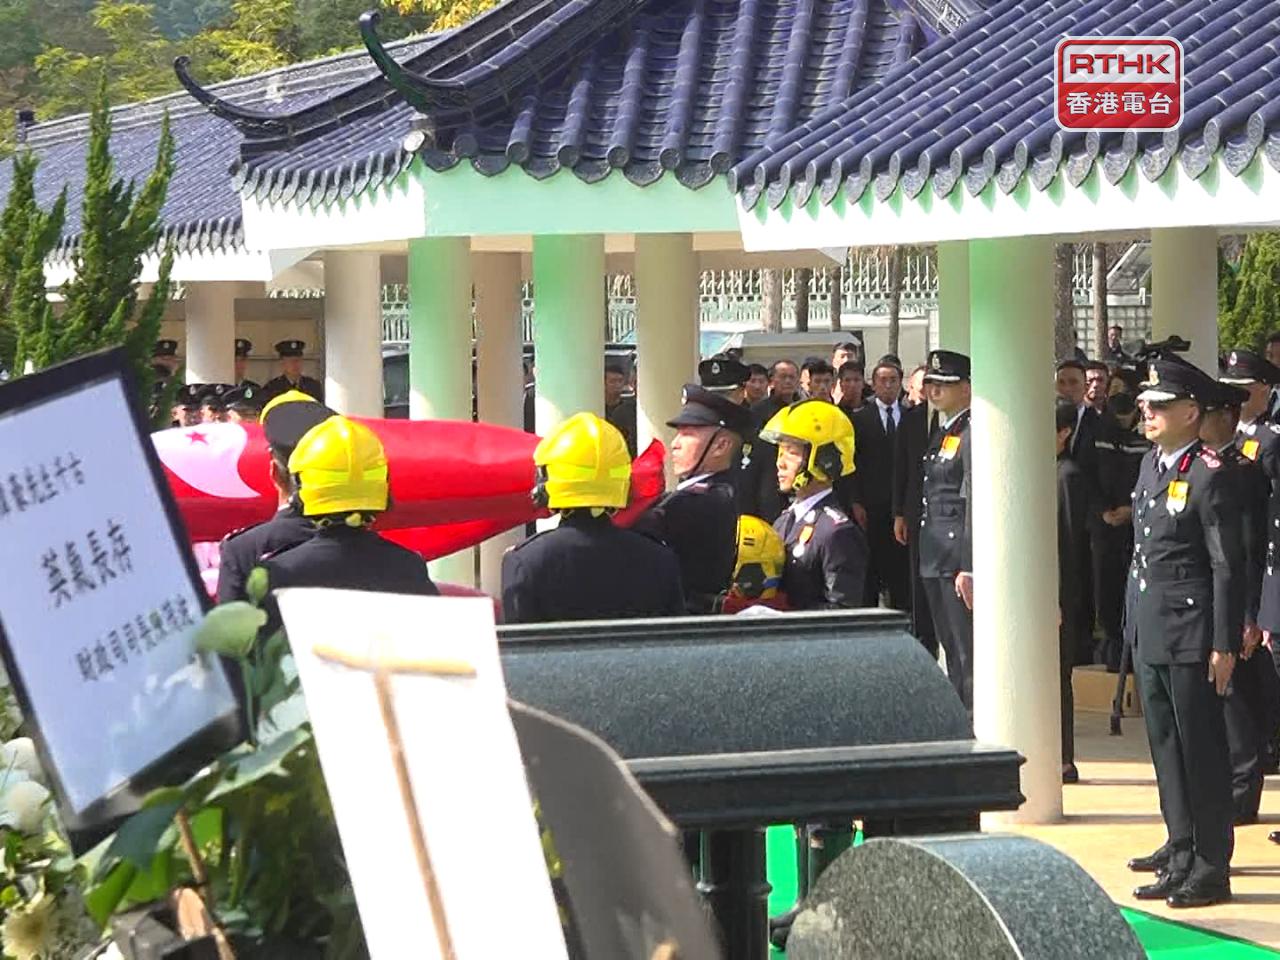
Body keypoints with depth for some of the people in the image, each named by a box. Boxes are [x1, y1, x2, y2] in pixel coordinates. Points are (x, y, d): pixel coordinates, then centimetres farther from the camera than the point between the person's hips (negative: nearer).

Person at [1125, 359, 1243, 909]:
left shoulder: (1208, 476, -14)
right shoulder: (1152, 466, 12)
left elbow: (1228, 566, -14)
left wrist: (1224, 645, -15)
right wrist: (1132, 620, 16)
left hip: (1190, 634, -8)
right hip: (1148, 631, 8)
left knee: (1201, 749, -2)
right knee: (1165, 745, 14)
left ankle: (1210, 868, 3)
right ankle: (1181, 848, 25)